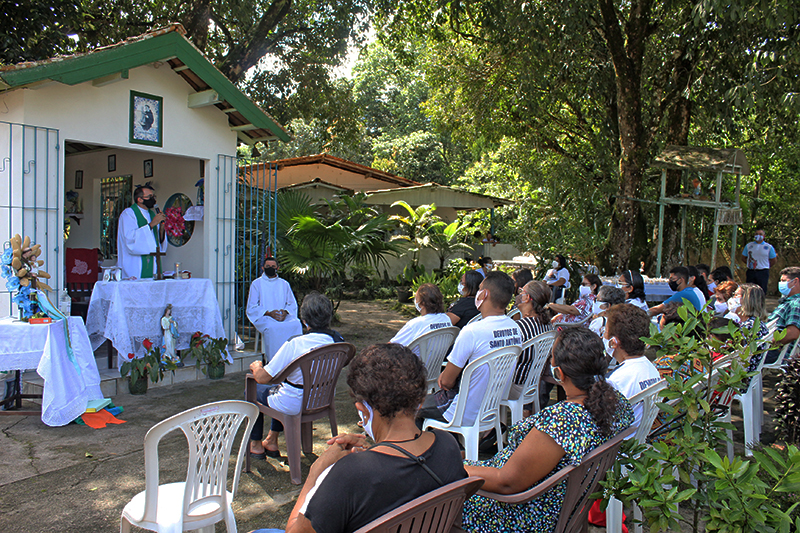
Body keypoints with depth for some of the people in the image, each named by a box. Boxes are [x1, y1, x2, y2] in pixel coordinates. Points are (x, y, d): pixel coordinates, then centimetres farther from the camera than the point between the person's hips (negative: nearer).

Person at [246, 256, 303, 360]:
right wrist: (268, 313, -13)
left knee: (296, 325, -29)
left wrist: (285, 312, -8)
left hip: (283, 316, 3)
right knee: (272, 327, -37)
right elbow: (252, 307, 3)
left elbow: (292, 304, 16)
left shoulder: (284, 284, 20)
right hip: (264, 317, -2)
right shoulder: (257, 284, 11)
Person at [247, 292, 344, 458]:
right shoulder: (338, 341, -12)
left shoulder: (295, 345, -30)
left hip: (294, 405, -6)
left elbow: (262, 377, -21)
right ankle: (271, 441, 45)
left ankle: (256, 445, 36)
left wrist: (256, 366, 3)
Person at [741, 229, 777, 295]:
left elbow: (773, 260, 9)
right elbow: (743, 258, 15)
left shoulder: (769, 247, 4)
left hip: (763, 273, -1)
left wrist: (764, 266, 7)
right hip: (750, 272, 2)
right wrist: (751, 264, 7)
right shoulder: (748, 245, 9)